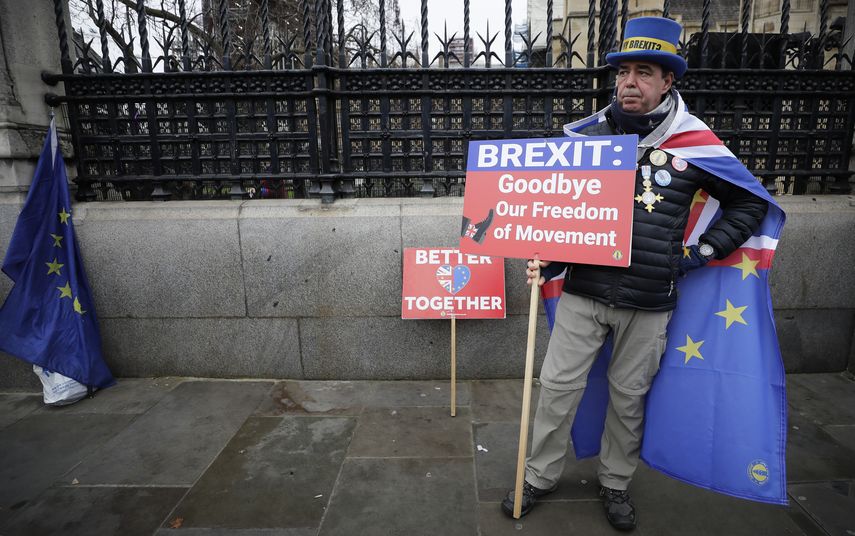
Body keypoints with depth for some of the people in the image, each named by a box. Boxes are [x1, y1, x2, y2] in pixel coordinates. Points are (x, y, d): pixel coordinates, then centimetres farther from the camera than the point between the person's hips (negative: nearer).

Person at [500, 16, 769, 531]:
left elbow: (750, 203, 12)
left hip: (649, 302, 0)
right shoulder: (589, 138, 4)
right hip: (582, 292, 1)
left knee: (629, 396, 13)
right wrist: (547, 259, -5)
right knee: (558, 385, 4)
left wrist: (705, 250, 1)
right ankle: (540, 477, 25)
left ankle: (617, 483, 36)